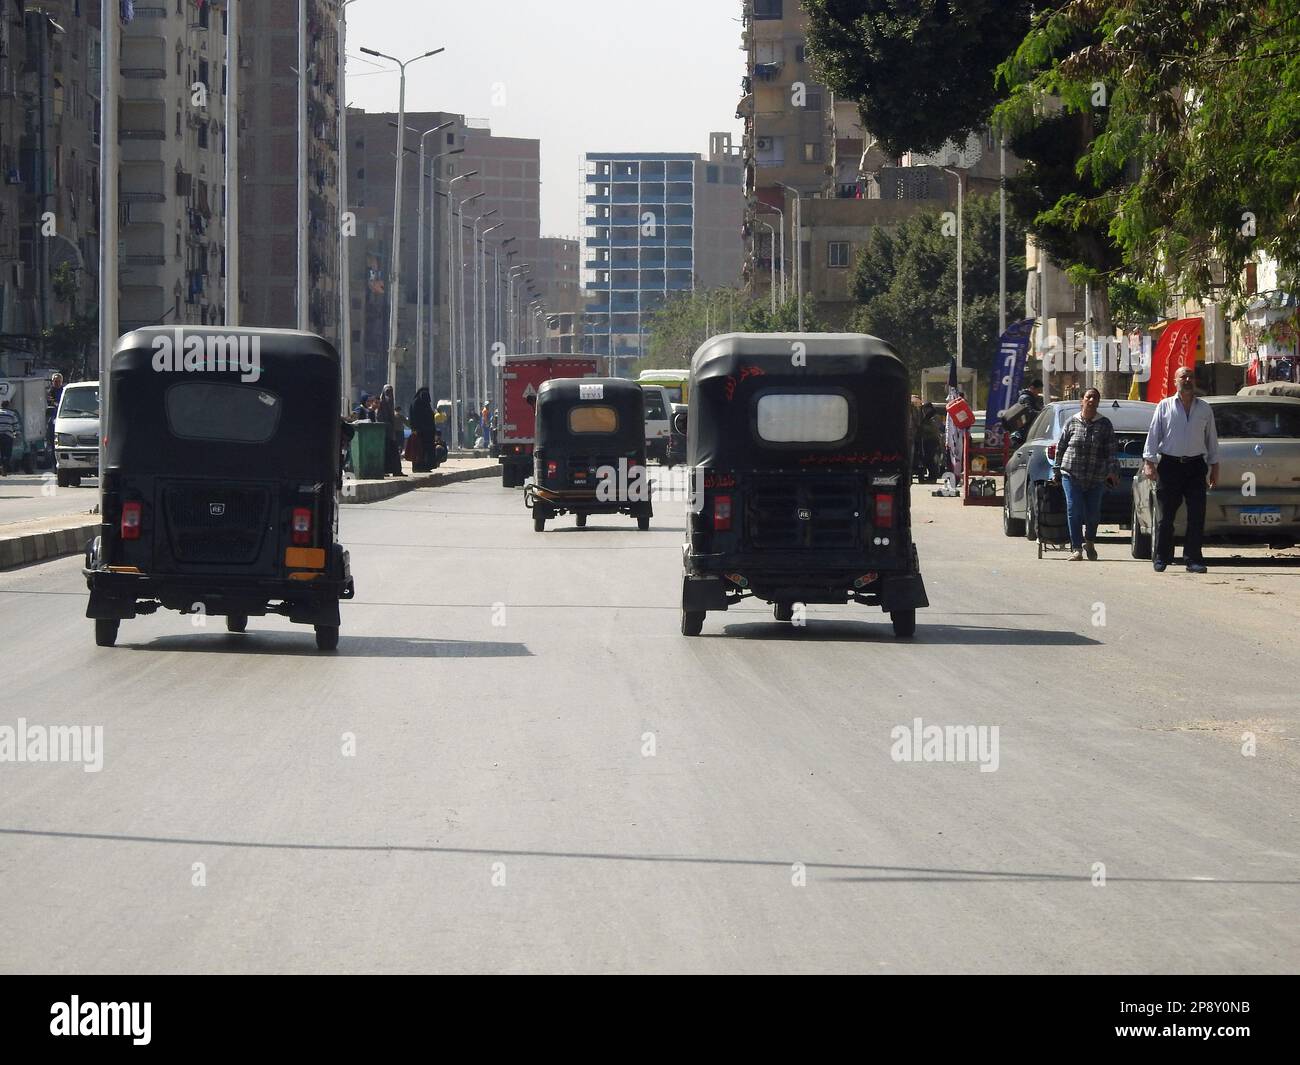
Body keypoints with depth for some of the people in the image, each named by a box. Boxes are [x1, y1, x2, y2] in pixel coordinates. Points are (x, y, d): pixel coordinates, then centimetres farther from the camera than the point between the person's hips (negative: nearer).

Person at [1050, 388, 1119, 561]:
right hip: (1072, 475, 0)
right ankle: (1076, 548, -4)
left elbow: (1111, 450, 1)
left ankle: (1089, 543, 30)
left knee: (1093, 513, 6)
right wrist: (1057, 471, 9)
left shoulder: (1105, 424, 4)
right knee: (1074, 512, -8)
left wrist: (1113, 471, -8)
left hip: (1096, 478, 0)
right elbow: (1060, 447, 11)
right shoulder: (1072, 422, 5)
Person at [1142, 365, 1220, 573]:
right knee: (1166, 515, -1)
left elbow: (1212, 439, 16)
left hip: (1196, 465, 2)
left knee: (1197, 516, -4)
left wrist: (1214, 468, 12)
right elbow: (1153, 435, 3)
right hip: (1169, 465, -2)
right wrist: (1149, 462, -6)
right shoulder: (1164, 406, 6)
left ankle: (1193, 559, 0)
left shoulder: (1204, 409, 13)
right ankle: (1161, 558, 8)